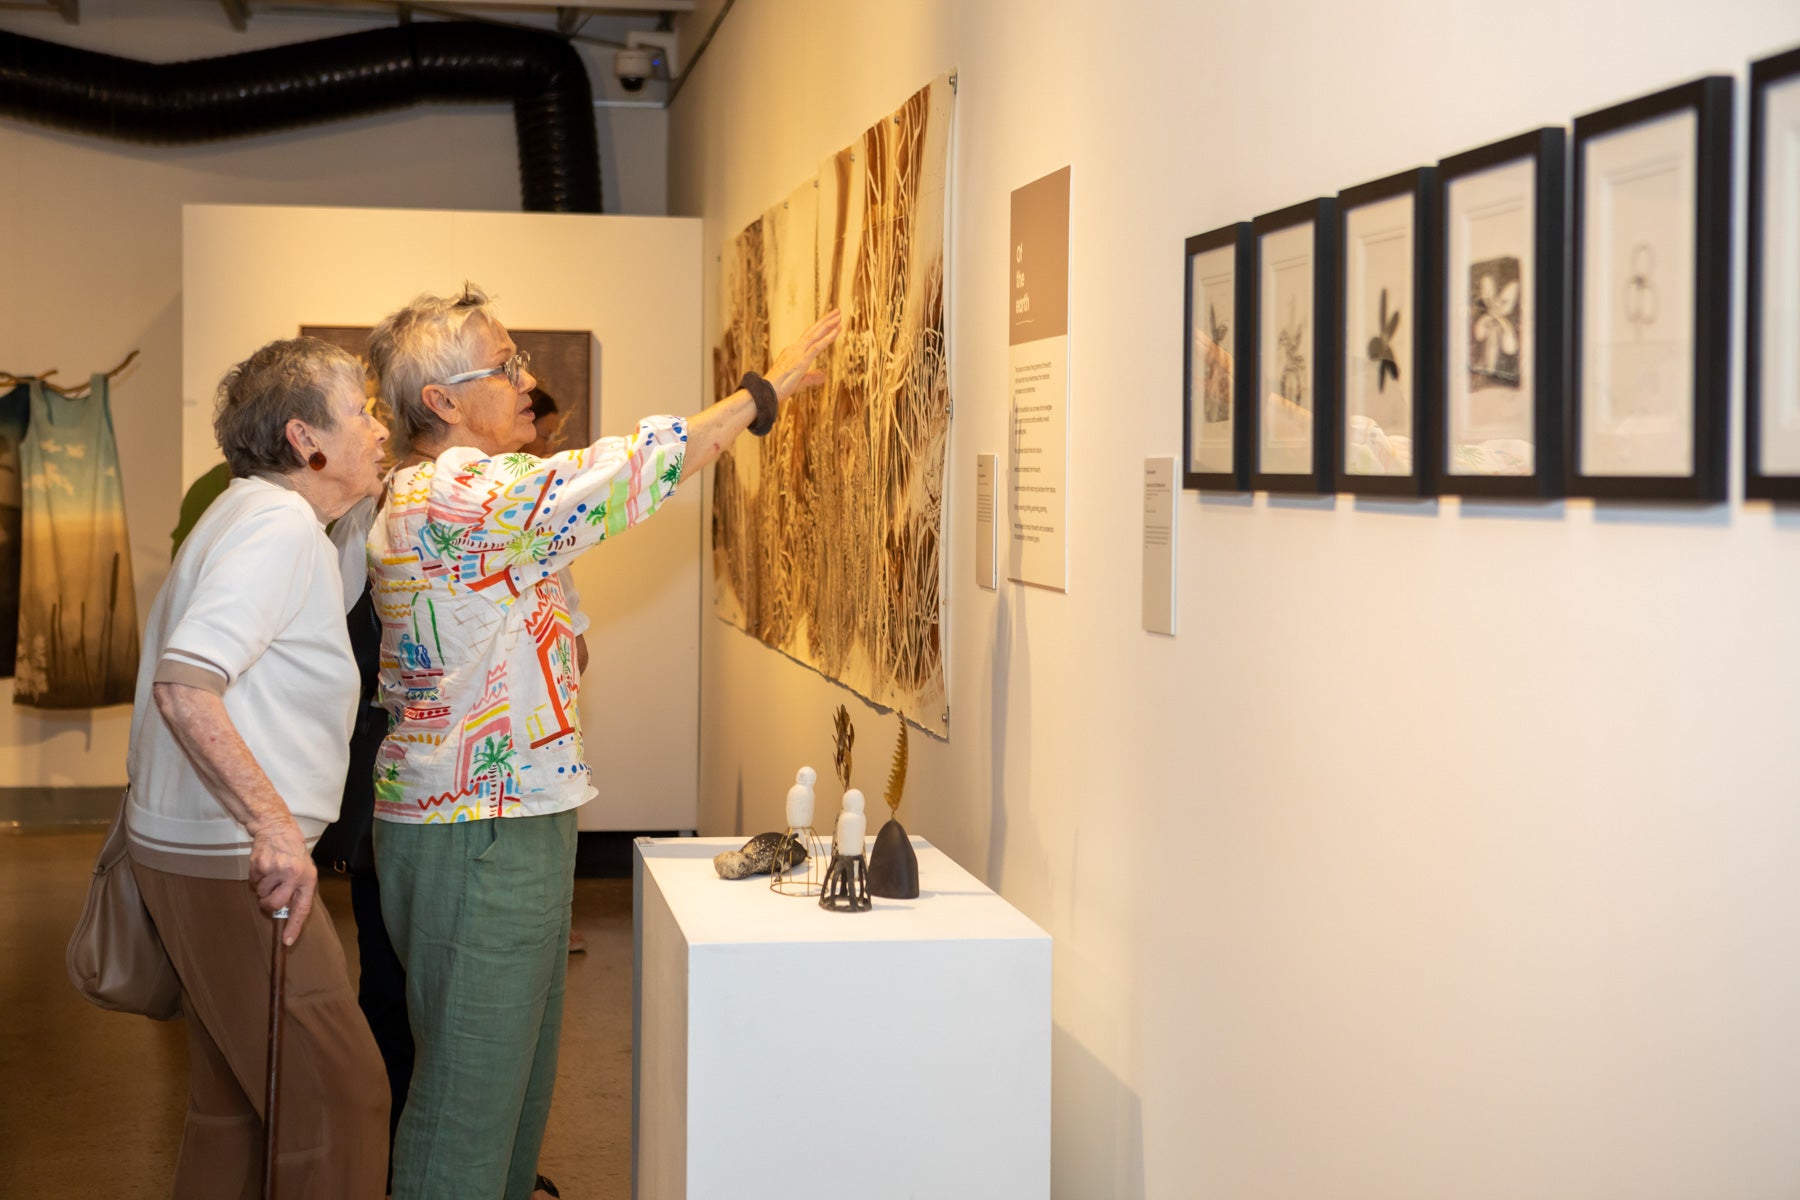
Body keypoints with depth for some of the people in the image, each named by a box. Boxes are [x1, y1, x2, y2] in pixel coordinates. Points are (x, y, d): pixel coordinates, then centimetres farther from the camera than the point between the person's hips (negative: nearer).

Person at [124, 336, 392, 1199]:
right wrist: (272, 822, -33)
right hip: (228, 859, -11)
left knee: (234, 1095, 20)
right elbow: (184, 682, -28)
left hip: (203, 851, 11)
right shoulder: (281, 524, -17)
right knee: (338, 1095, -9)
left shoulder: (249, 513, 15)